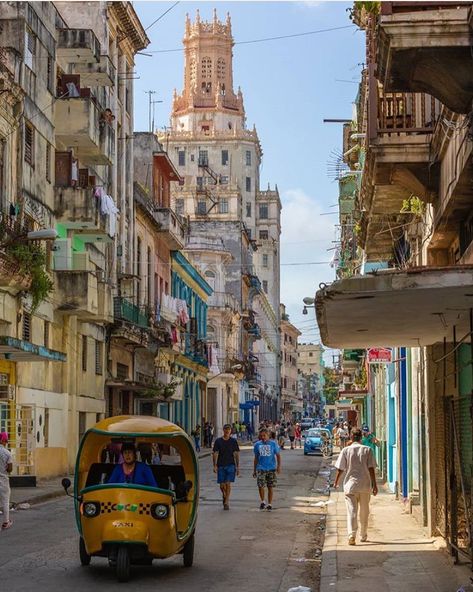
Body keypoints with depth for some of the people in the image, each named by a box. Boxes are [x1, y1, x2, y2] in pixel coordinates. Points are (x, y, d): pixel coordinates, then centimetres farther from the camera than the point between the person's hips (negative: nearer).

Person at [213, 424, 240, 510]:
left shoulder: (233, 441, 4)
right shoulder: (218, 441, 3)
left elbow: (236, 454, 6)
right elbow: (215, 454, 2)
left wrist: (238, 467, 3)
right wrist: (215, 465, -7)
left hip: (231, 465, -1)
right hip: (221, 466, 1)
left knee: (228, 484, -10)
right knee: (222, 485, 5)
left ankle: (226, 502, -6)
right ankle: (224, 496, 34)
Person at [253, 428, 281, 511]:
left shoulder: (273, 444, 0)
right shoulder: (257, 444, 6)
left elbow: (278, 455, 3)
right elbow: (256, 458, 13)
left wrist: (279, 466, -11)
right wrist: (254, 470, 13)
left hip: (271, 468, -1)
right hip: (261, 468, 1)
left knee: (270, 487, 4)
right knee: (260, 486, -12)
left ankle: (269, 504, 16)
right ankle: (262, 502, 9)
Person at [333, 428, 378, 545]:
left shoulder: (346, 450, -2)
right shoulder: (367, 450, -1)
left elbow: (340, 469, 0)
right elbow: (371, 469, -4)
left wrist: (336, 482, 15)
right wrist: (374, 484, 1)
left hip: (350, 485, -1)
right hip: (365, 485, 1)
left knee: (351, 511, -4)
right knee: (364, 511, 16)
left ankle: (352, 535, -21)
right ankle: (363, 535, 27)